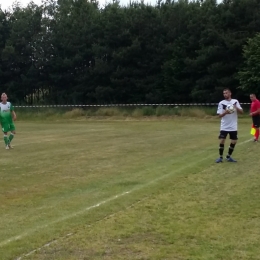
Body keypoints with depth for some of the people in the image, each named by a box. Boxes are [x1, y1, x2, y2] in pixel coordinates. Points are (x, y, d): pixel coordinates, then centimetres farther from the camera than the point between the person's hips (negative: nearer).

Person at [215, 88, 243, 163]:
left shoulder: (235, 101, 1)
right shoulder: (221, 103, -4)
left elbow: (241, 112, -3)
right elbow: (219, 115, -6)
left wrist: (236, 108, -23)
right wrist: (225, 112, -26)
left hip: (233, 127, 2)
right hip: (224, 127, -2)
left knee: (234, 142, 4)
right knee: (222, 141, -8)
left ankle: (228, 157, 19)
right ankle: (220, 157, 6)